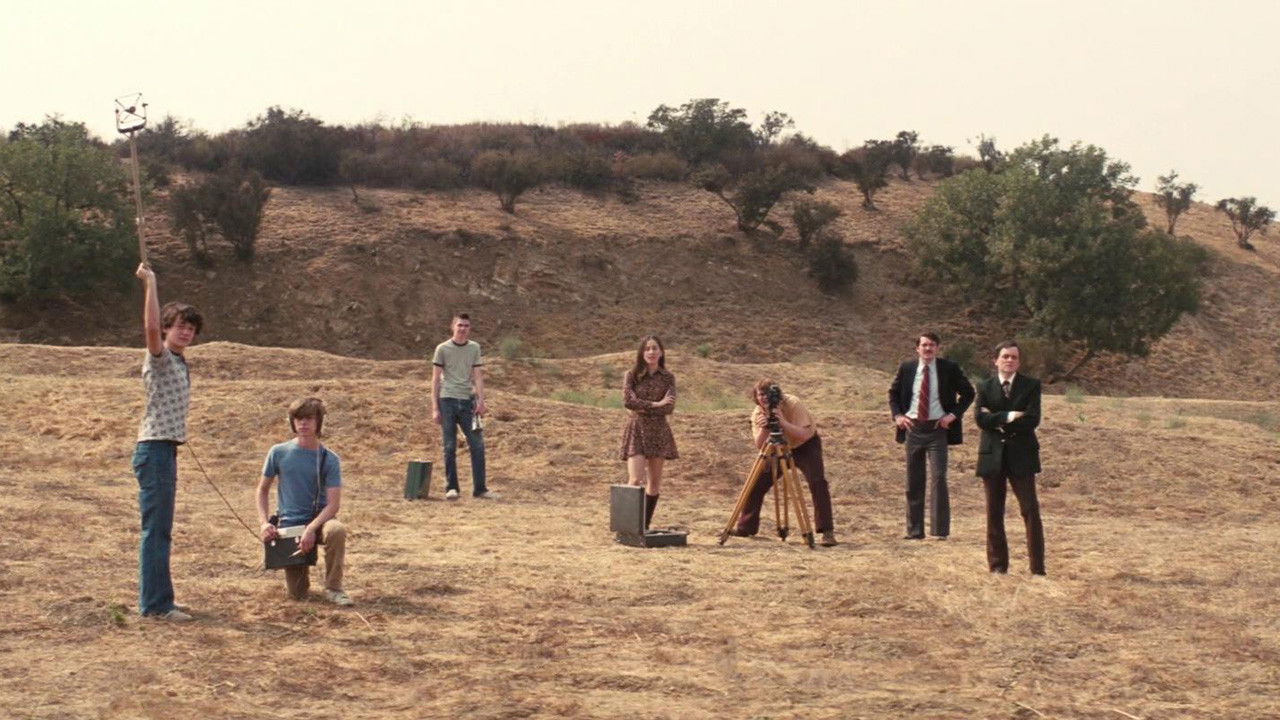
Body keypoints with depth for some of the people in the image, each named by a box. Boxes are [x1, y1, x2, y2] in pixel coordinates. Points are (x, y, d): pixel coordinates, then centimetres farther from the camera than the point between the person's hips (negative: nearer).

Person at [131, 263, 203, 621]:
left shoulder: (178, 362, 17)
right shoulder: (160, 359, -10)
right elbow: (151, 327, -29)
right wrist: (150, 284, -28)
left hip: (166, 450, 10)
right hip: (155, 450, -10)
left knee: (161, 530, 13)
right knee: (156, 530, -9)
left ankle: (157, 600, 19)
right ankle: (155, 604, -9)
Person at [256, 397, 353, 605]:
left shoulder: (329, 459, -6)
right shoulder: (279, 453, -1)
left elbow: (334, 504, -11)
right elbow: (263, 490, 9)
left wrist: (311, 529, -25)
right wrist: (264, 523, -6)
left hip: (319, 520, -1)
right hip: (289, 524, 1)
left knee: (337, 530, -39)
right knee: (297, 594, -5)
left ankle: (334, 588, -20)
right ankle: (301, 568, 33)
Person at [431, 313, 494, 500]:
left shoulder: (474, 348, 10)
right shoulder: (443, 349, 2)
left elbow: (478, 377, 8)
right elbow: (436, 379, 3)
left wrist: (481, 401, -5)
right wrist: (435, 408, -3)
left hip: (468, 401, 3)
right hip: (448, 401, -3)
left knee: (477, 446, -2)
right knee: (450, 447, 0)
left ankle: (480, 489, 3)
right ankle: (451, 488, 8)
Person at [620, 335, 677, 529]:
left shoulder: (667, 378, 5)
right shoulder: (632, 375, 0)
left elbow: (669, 408, -5)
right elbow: (628, 401, -12)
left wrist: (643, 408, -12)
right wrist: (655, 404, -13)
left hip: (658, 431, 3)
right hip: (636, 429, -3)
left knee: (654, 481, 5)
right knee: (636, 480, -16)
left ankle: (646, 525, 14)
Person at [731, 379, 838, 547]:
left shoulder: (792, 404, -27)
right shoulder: (758, 413, -13)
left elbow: (804, 434, -34)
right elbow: (759, 444, -20)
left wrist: (782, 422, -47)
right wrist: (764, 429, -40)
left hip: (806, 446, -4)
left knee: (817, 481, -24)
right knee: (757, 483, -6)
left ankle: (827, 531, -20)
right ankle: (745, 528, 8)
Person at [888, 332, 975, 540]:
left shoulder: (949, 369, -1)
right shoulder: (906, 368, 5)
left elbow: (968, 393, 7)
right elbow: (893, 393, 18)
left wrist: (954, 414, -6)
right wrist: (897, 415, 1)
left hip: (937, 429, -3)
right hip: (913, 428, 3)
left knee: (938, 478, -11)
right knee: (913, 481, 6)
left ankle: (940, 530, -8)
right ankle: (914, 530, 12)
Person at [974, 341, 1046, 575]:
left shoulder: (1031, 385, 3)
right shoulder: (985, 387, 7)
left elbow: (1032, 420, -10)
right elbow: (981, 419, -7)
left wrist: (999, 422, -9)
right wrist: (1008, 417, -16)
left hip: (1021, 455, -2)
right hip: (992, 456, 2)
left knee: (1030, 511, -4)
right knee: (994, 513, 5)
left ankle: (1038, 568, -2)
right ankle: (998, 565, 12)